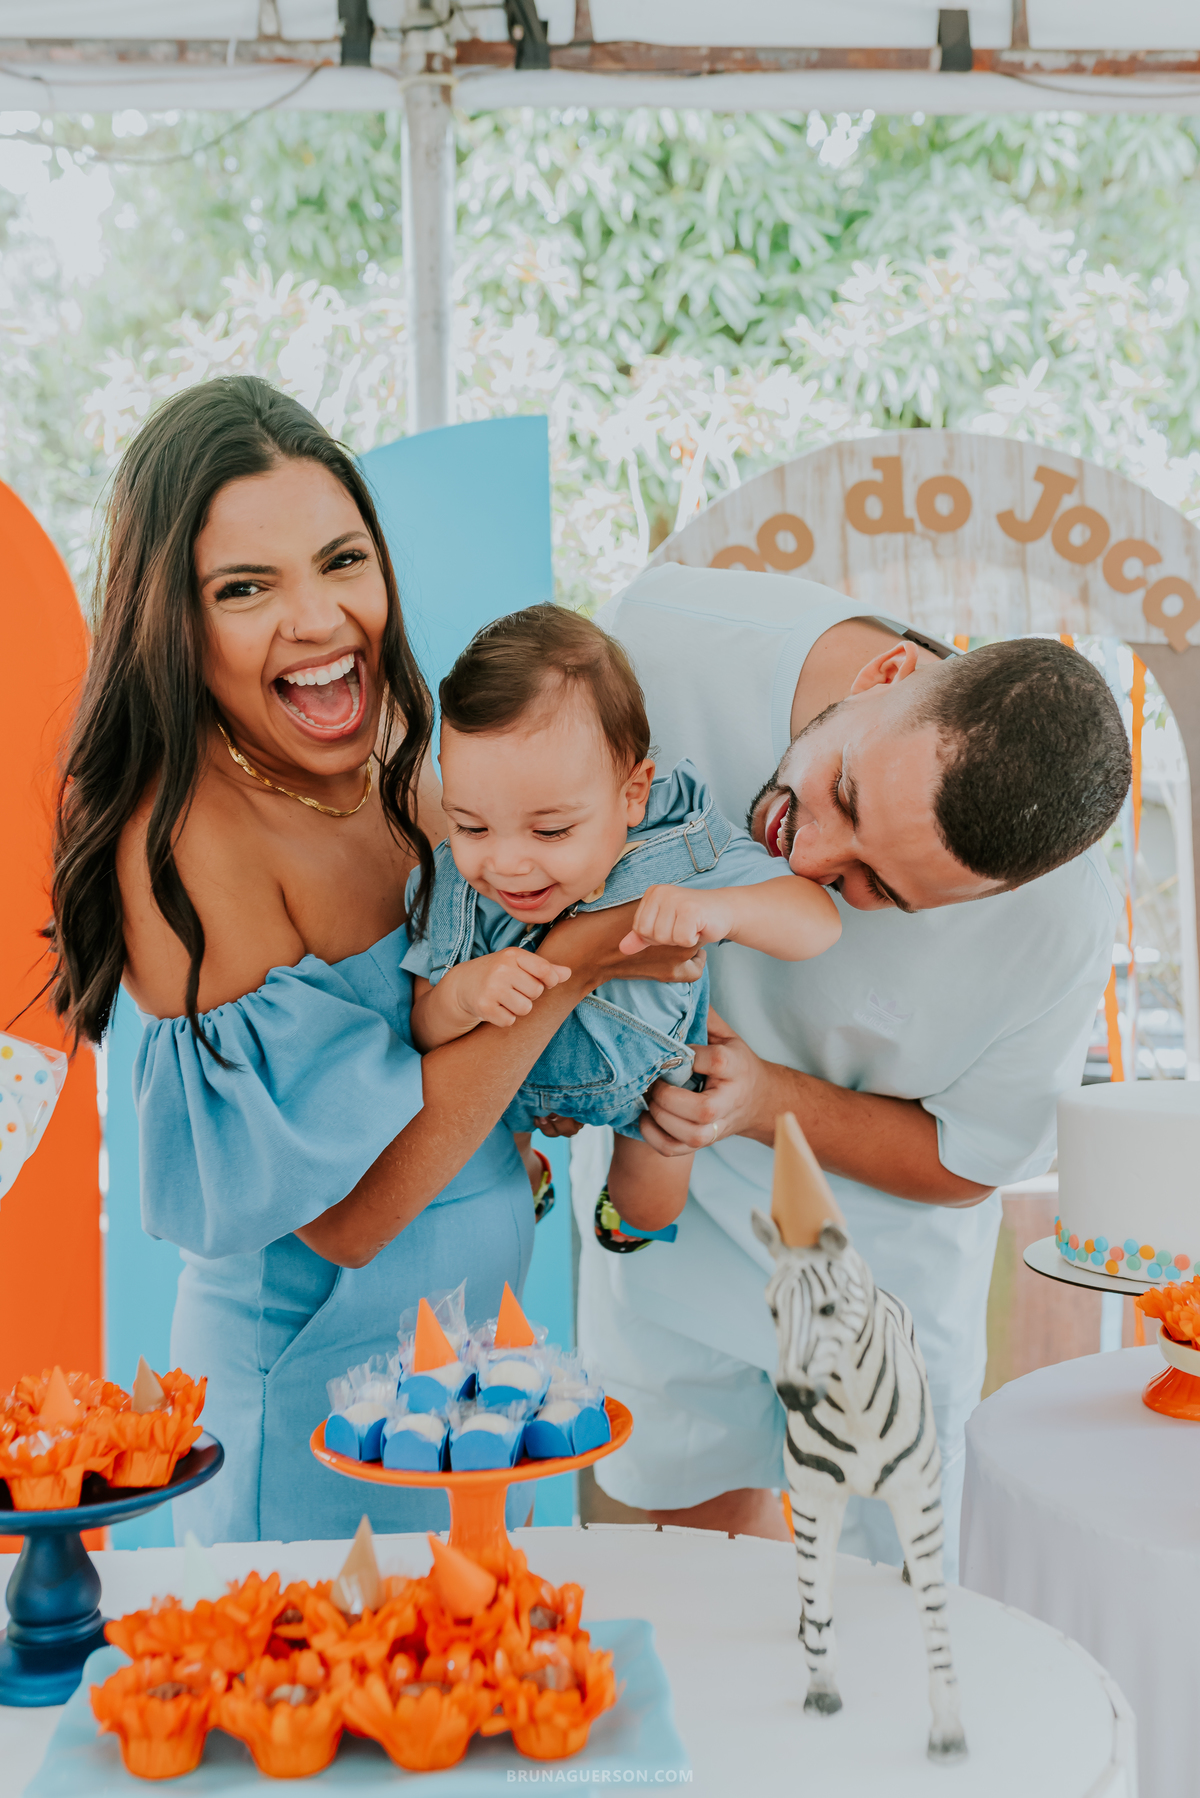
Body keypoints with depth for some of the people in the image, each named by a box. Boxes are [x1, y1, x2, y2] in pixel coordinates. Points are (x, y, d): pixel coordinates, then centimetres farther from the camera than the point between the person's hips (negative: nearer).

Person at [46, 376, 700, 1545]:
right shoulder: (188, 836, -25)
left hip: (477, 1319, 7)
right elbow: (346, 1210, -26)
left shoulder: (393, 760, -3)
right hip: (314, 1371, -7)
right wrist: (573, 962, -25)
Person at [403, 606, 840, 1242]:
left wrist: (721, 910, -56)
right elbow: (426, 1032, -25)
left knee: (650, 1212, 23)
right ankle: (518, 1171, 67)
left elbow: (818, 921, -35)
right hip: (511, 1072, 1)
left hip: (644, 1070, 0)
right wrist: (462, 994, -50)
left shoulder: (678, 854, -38)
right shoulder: (453, 887, -34)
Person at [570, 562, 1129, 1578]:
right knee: (699, 1525, 19)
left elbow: (967, 1162, -15)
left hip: (874, 1265, -1)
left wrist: (768, 1102, -30)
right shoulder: (671, 637, -30)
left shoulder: (1062, 924, -32)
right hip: (662, 1223, 2)